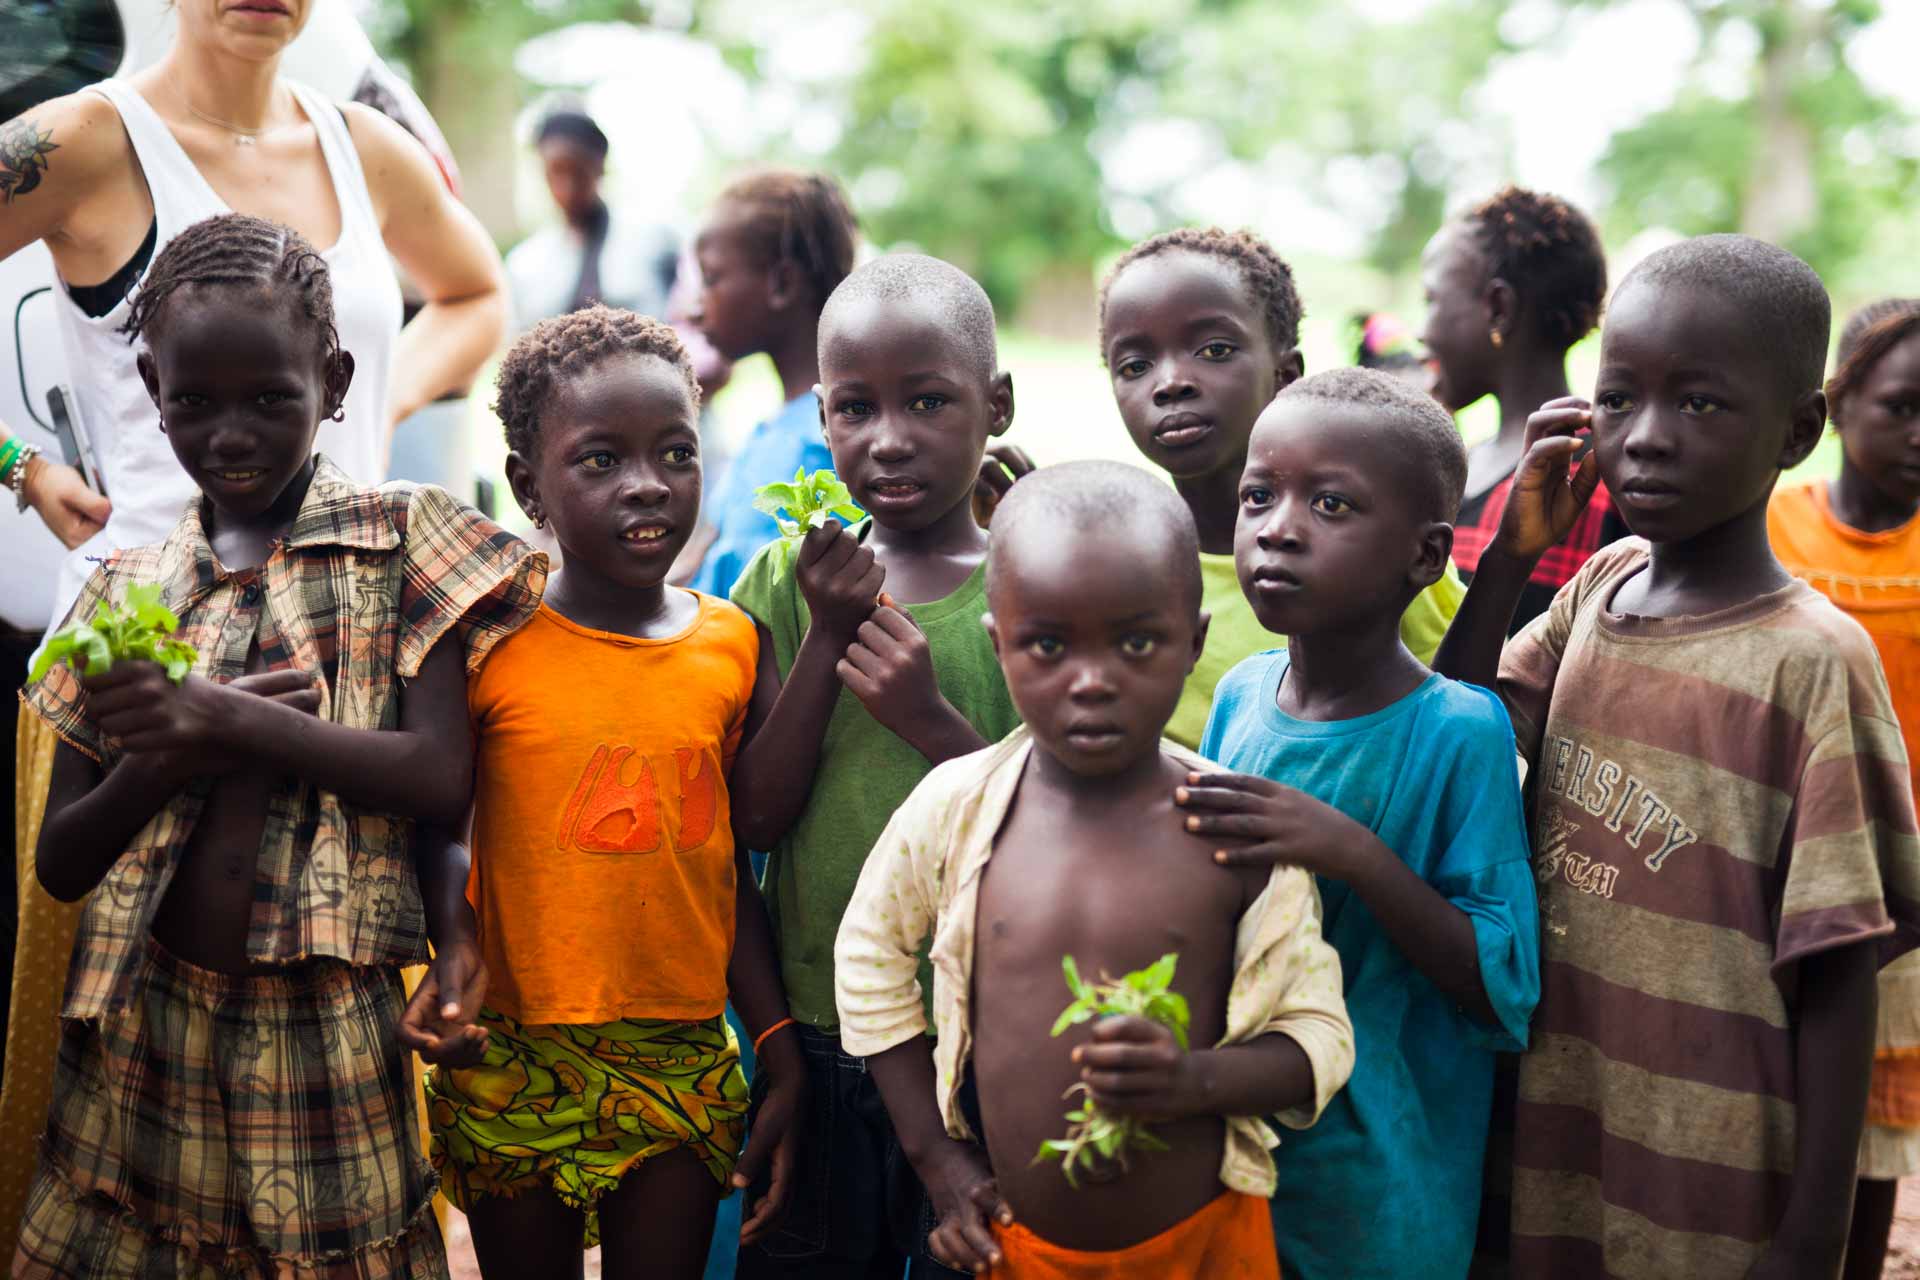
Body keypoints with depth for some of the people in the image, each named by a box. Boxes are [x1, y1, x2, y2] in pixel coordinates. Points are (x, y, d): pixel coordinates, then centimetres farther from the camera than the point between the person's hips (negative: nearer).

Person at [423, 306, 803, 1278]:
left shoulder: (730, 644, 2)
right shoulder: (489, 643, -7)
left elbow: (728, 871, 7)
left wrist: (784, 1056, 5)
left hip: (685, 1063, 2)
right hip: (515, 1061, -2)